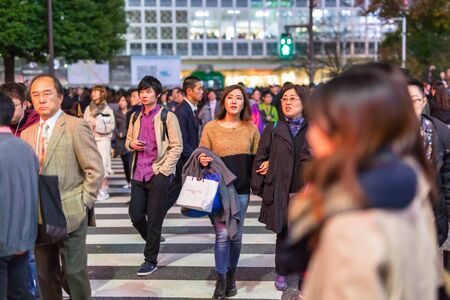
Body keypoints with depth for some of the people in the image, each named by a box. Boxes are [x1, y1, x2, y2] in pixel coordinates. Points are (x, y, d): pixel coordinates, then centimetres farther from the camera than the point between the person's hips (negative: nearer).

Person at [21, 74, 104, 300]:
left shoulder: (76, 127, -9)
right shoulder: (28, 133, 10)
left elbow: (95, 170, -11)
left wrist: (83, 202, -10)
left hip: (70, 213, -5)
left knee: (74, 271, 4)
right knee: (45, 273, 13)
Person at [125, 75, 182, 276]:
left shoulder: (167, 117, -5)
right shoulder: (135, 117, 12)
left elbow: (176, 146, -6)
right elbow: (128, 141, 22)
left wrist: (164, 170, -12)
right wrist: (131, 144, -3)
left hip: (158, 175, -5)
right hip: (138, 174, 5)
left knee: (154, 220, 0)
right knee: (135, 216, 7)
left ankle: (151, 260, 13)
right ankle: (153, 241, 35)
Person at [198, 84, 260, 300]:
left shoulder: (250, 128, 6)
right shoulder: (211, 128, 1)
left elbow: (257, 158, 14)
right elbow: (201, 156, 4)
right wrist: (202, 160, -17)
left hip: (241, 188, 2)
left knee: (235, 235, 8)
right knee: (222, 234, -7)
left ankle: (231, 276, 26)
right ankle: (221, 281, 4)